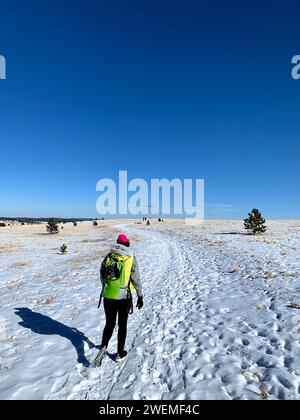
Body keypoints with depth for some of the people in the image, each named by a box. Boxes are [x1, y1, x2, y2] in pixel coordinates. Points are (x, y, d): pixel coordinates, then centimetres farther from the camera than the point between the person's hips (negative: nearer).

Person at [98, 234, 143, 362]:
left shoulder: (108, 256, -1)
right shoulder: (130, 258, -9)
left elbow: (102, 276, 7)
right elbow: (136, 279, -8)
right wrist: (140, 296, 2)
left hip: (108, 297, 2)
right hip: (124, 297, -2)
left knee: (109, 323, 21)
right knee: (122, 325, 16)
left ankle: (103, 347, 7)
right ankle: (120, 353, 27)